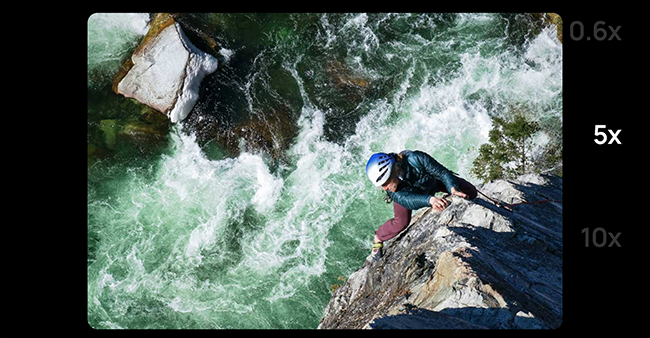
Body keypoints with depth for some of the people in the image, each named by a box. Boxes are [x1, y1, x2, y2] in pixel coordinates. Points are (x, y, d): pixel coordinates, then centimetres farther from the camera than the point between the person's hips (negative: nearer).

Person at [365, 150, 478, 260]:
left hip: (432, 180, 1)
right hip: (406, 193, 0)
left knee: (471, 193, -3)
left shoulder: (416, 159, -46)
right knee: (401, 222, -17)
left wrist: (453, 189, -54)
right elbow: (406, 199, -53)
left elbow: (442, 172, -37)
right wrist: (430, 200, -69)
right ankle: (377, 239, 11)